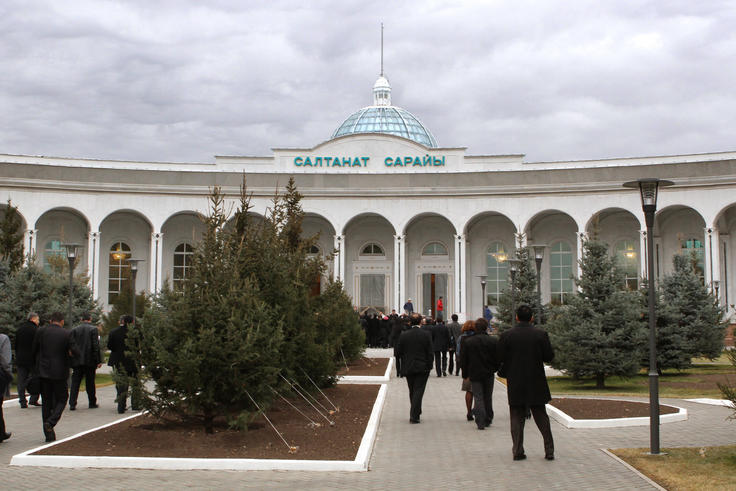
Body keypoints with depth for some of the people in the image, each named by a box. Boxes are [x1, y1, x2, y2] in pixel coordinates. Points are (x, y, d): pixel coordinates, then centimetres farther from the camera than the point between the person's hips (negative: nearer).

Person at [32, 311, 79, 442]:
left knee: (46, 402, 9)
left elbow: (34, 351, 6)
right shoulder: (67, 333, -7)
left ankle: (49, 434, 8)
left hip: (43, 372, 3)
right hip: (60, 372, -3)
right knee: (61, 399, 10)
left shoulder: (40, 331, 1)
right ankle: (51, 422, -15)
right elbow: (75, 352, -11)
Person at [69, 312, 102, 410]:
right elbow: (96, 346, -9)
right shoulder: (93, 329, -6)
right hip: (89, 361, -2)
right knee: (90, 383, 8)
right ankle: (92, 403, 16)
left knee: (75, 383, 3)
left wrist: (70, 361, 8)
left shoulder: (74, 330, 3)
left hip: (77, 361, 2)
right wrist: (99, 361, -6)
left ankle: (72, 404, -3)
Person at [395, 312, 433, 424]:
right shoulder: (426, 335, -8)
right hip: (422, 368, -2)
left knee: (412, 391, 16)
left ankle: (415, 413, 27)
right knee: (418, 391, -1)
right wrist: (429, 366, 2)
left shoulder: (404, 335, -4)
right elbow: (430, 353, -8)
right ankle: (414, 416, -7)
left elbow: (398, 352, -1)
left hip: (408, 368, 2)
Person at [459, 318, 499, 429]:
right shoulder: (494, 341, -7)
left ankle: (480, 422, -9)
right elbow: (498, 358, -4)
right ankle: (488, 420, 25)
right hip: (489, 374, 1)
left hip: (475, 374, -1)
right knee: (488, 398, 16)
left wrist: (465, 374, 9)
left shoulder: (468, 342, -8)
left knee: (478, 398, 2)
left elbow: (463, 360, -3)